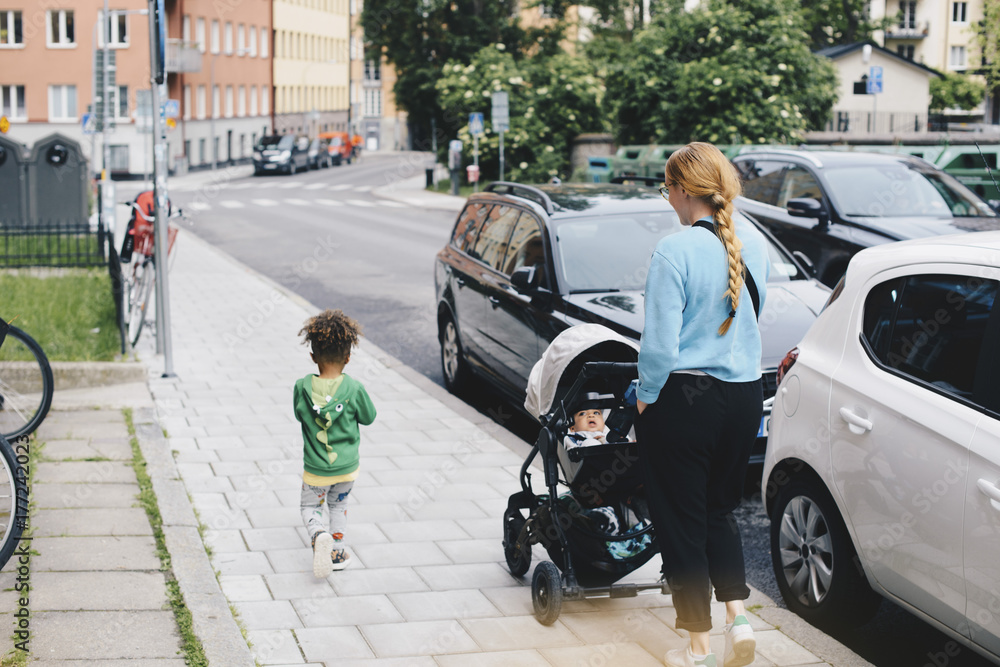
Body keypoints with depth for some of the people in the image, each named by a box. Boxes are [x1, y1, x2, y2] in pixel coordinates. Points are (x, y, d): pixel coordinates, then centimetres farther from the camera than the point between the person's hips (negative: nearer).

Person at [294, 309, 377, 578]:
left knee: (311, 505, 18)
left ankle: (319, 534, -11)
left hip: (315, 469, -1)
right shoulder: (354, 389, -18)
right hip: (347, 466, 1)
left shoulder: (302, 387, -16)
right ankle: (336, 552, 30)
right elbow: (369, 417, -2)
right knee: (338, 505, 24)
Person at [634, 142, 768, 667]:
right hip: (745, 394, 6)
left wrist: (645, 399, -4)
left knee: (681, 520, 7)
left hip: (684, 397, -6)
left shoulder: (675, 250, -19)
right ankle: (739, 619, 12)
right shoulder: (753, 242, 2)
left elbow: (661, 344, -19)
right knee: (720, 510, 23)